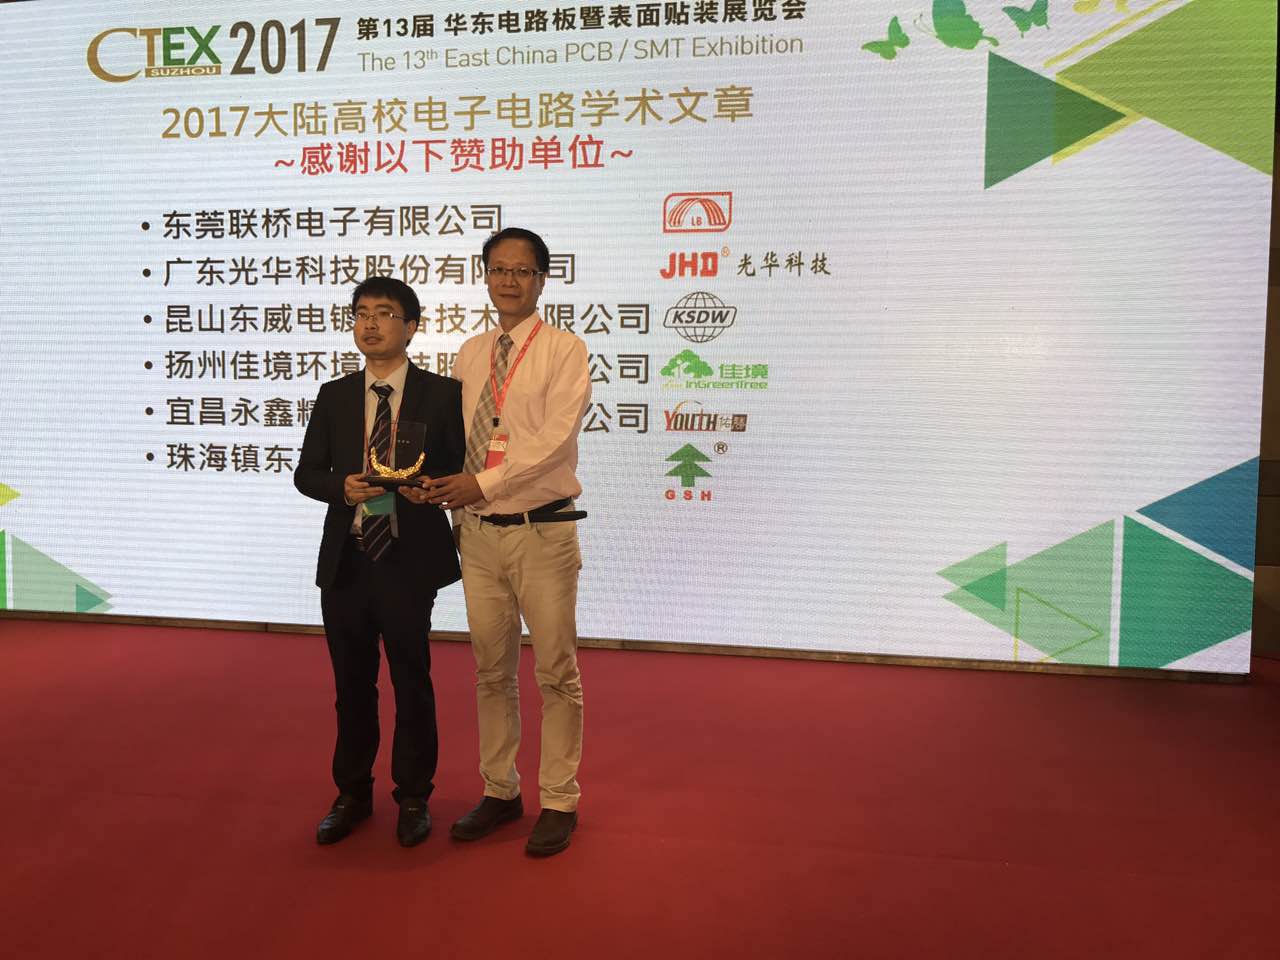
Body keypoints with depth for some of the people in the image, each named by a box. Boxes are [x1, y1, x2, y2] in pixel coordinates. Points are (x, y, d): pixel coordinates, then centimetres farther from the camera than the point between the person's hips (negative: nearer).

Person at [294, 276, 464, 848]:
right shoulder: (334, 396, 8)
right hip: (345, 562, 3)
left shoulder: (442, 395, -2)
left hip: (408, 562, -3)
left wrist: (431, 488, -21)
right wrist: (341, 487, -13)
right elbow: (307, 473, 8)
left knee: (411, 682, 9)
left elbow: (463, 469, 0)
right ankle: (352, 794, 32)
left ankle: (413, 798, 26)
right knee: (352, 683, 15)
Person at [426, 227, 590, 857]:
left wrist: (484, 483, -19)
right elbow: (458, 440, 13)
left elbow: (555, 439, -15)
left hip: (543, 530, -5)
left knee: (556, 673, 4)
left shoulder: (564, 351, -5)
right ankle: (500, 791, 30)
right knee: (491, 672, 14)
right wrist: (457, 508, 7)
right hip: (479, 532, 5)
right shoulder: (470, 355, 12)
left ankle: (559, 802, 20)